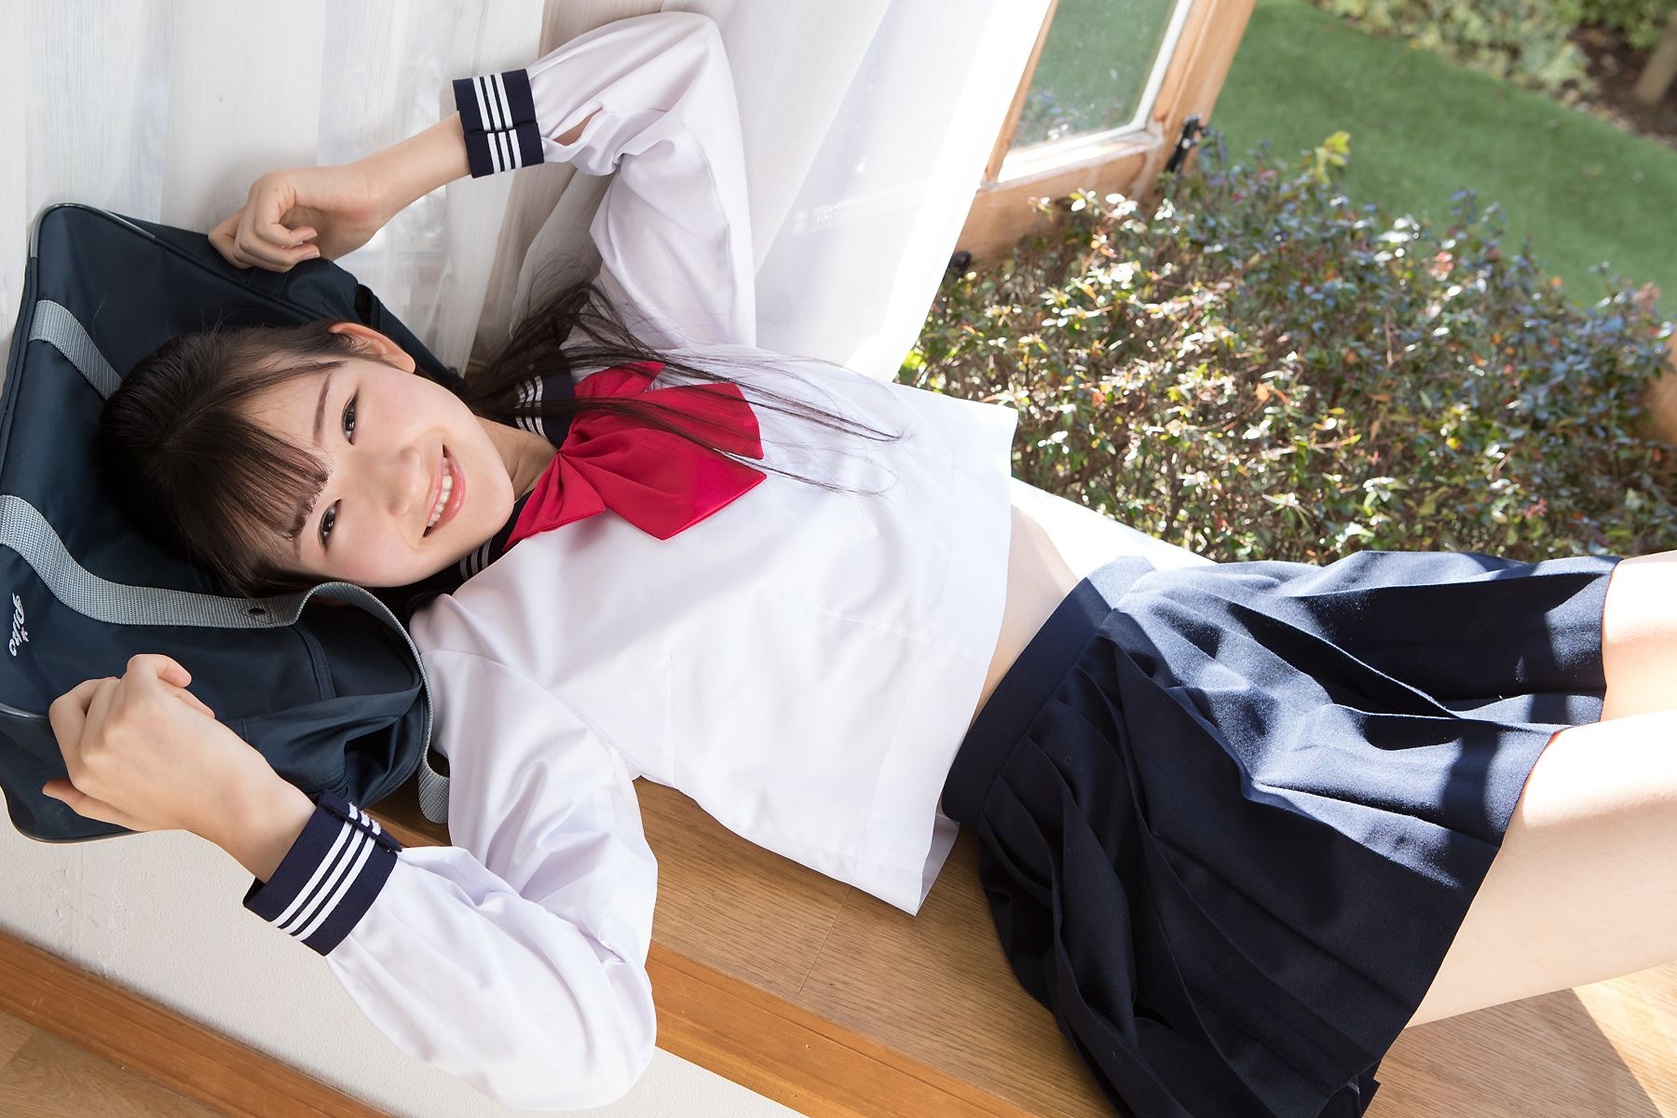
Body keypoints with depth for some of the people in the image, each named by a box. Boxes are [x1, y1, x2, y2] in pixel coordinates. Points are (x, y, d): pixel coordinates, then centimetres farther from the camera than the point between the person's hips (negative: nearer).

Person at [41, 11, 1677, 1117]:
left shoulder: (636, 328, 8)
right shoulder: (497, 652, -8)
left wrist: (390, 178, 6)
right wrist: (243, 806, -26)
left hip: (1179, 611, 7)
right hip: (1101, 812, -7)